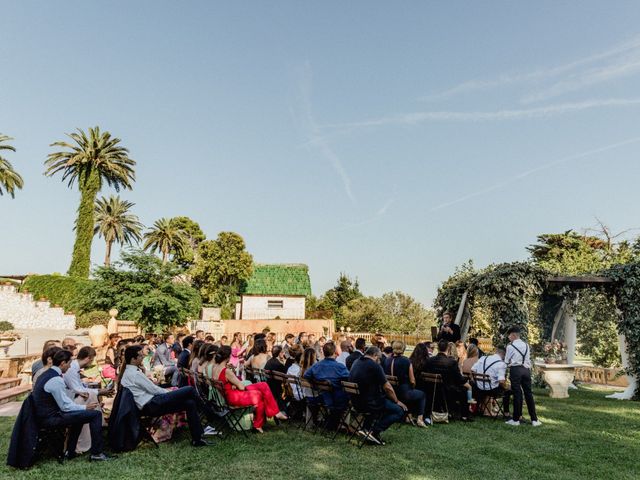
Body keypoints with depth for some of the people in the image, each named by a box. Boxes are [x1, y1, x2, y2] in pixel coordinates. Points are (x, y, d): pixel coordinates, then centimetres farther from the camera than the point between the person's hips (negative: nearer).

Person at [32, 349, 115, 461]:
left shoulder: (46, 374, 9)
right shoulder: (56, 380, -21)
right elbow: (65, 406, -19)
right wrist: (86, 407, -6)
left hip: (43, 415, 10)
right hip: (50, 419, -10)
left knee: (79, 413, 31)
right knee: (96, 414, -12)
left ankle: (70, 452, 33)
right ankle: (96, 454, -3)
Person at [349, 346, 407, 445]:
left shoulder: (356, 364, 11)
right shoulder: (374, 366, -14)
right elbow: (387, 387, -11)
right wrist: (397, 401, 6)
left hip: (356, 402, 9)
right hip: (370, 403, -9)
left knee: (389, 401, 24)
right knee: (400, 410, -2)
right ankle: (374, 432, -10)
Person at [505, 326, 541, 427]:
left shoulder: (510, 346, -6)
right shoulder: (526, 345, 10)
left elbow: (506, 361, 0)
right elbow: (528, 359, 13)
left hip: (515, 369, -5)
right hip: (526, 369, 5)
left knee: (517, 394, 0)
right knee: (529, 394, 10)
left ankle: (516, 419, 8)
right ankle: (534, 419, 13)